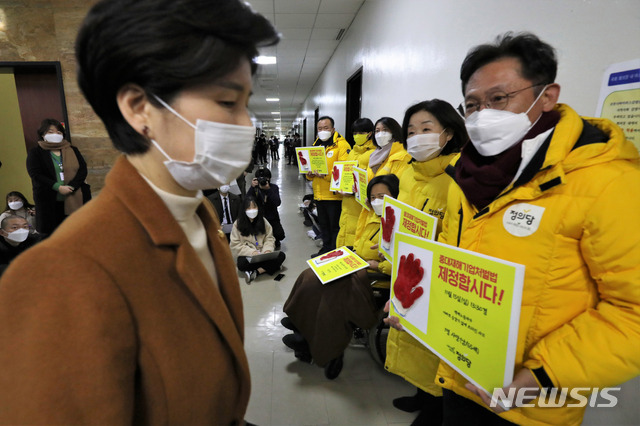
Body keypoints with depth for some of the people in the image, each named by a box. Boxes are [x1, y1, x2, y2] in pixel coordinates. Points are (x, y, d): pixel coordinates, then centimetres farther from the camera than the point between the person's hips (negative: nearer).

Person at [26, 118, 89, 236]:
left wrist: (71, 186, -13)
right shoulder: (35, 153, 6)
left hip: (73, 199, 2)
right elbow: (36, 174, -6)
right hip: (49, 202, -2)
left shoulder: (72, 150, 13)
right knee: (51, 234, 2)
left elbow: (83, 169, 2)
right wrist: (58, 187, -18)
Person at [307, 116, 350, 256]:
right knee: (323, 225, 20)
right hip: (319, 194, 8)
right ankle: (326, 249, 35)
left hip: (334, 195, -7)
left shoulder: (341, 144, -10)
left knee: (335, 226, 3)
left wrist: (326, 174, -28)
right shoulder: (316, 145, 14)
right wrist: (310, 173, -3)